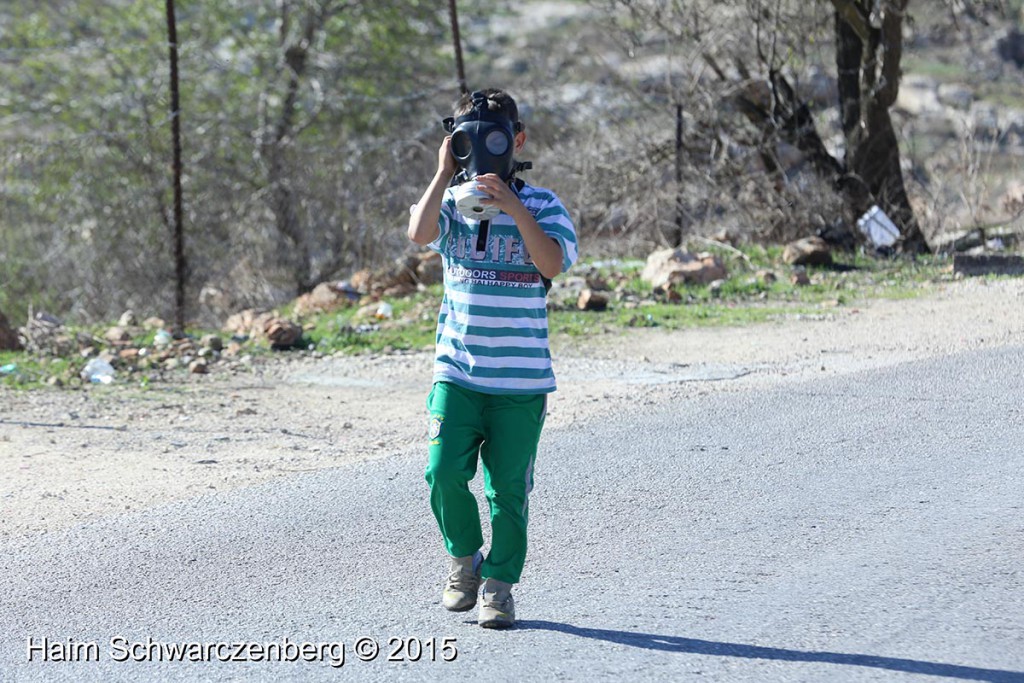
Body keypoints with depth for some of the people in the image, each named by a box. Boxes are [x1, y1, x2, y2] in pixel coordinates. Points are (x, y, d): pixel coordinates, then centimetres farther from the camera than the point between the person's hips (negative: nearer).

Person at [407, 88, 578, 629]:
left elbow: (553, 264, -15)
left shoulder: (541, 205, 2)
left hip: (521, 379, -1)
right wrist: (445, 173, -10)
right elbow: (419, 233, -15)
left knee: (508, 487, 2)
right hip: (458, 373, 1)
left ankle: (499, 584, 16)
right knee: (445, 471, -12)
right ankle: (464, 557, 14)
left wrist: (514, 208, -20)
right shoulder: (452, 202, 6)